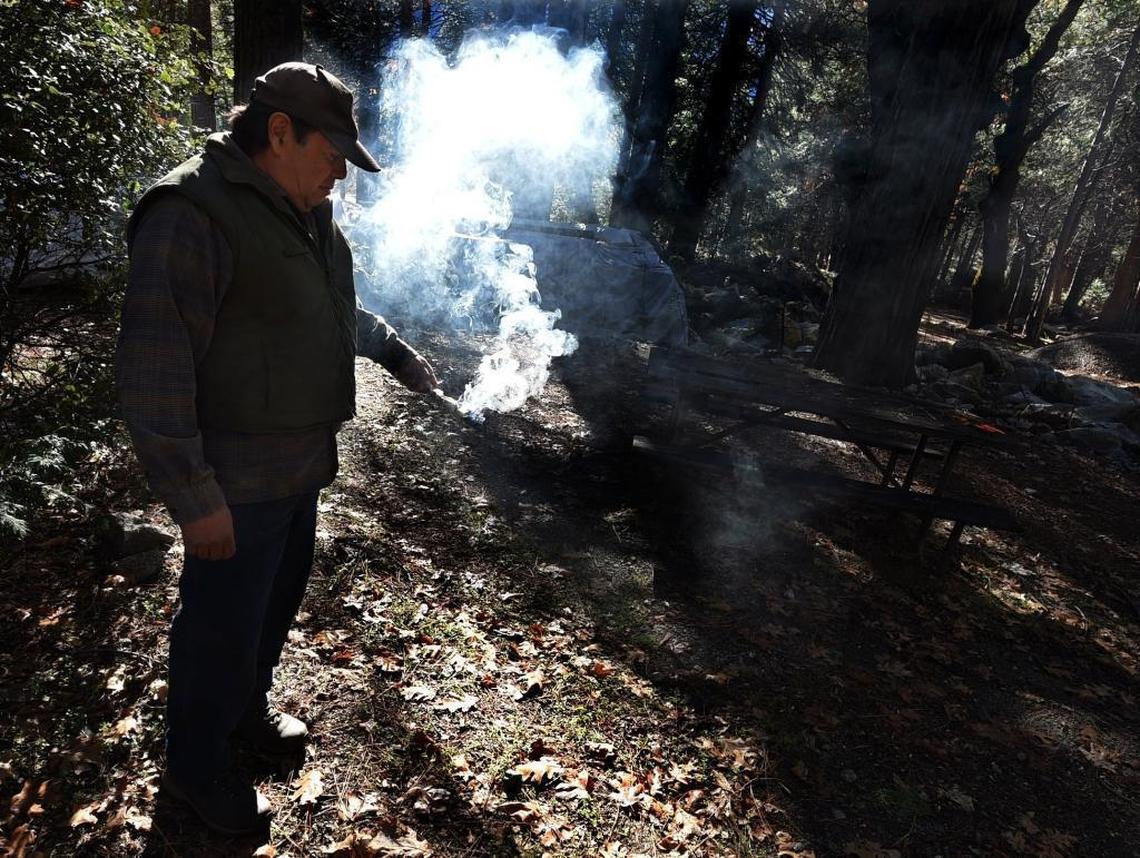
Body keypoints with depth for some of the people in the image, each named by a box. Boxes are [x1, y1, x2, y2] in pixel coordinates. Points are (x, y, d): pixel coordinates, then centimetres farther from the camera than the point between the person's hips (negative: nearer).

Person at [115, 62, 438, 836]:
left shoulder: (307, 214, 9)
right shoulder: (192, 214, -20)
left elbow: (342, 310, 26)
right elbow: (154, 372, -23)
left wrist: (403, 358, 29)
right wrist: (195, 497, -22)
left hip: (302, 464, 9)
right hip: (239, 478, -9)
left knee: (278, 604, 23)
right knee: (223, 626, 7)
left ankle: (246, 711, 47)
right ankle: (195, 767, 31)